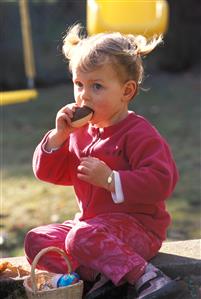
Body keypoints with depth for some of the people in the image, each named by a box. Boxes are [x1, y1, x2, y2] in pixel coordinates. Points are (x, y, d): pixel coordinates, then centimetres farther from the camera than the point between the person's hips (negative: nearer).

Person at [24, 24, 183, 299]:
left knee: (82, 237, -34)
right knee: (36, 240, -5)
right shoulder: (80, 132, 9)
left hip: (139, 227, -8)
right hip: (91, 222, 9)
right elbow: (47, 172, 11)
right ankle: (96, 273, -22)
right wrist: (59, 135, -6)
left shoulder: (138, 132, -14)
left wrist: (110, 179, -27)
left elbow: (161, 180, -23)